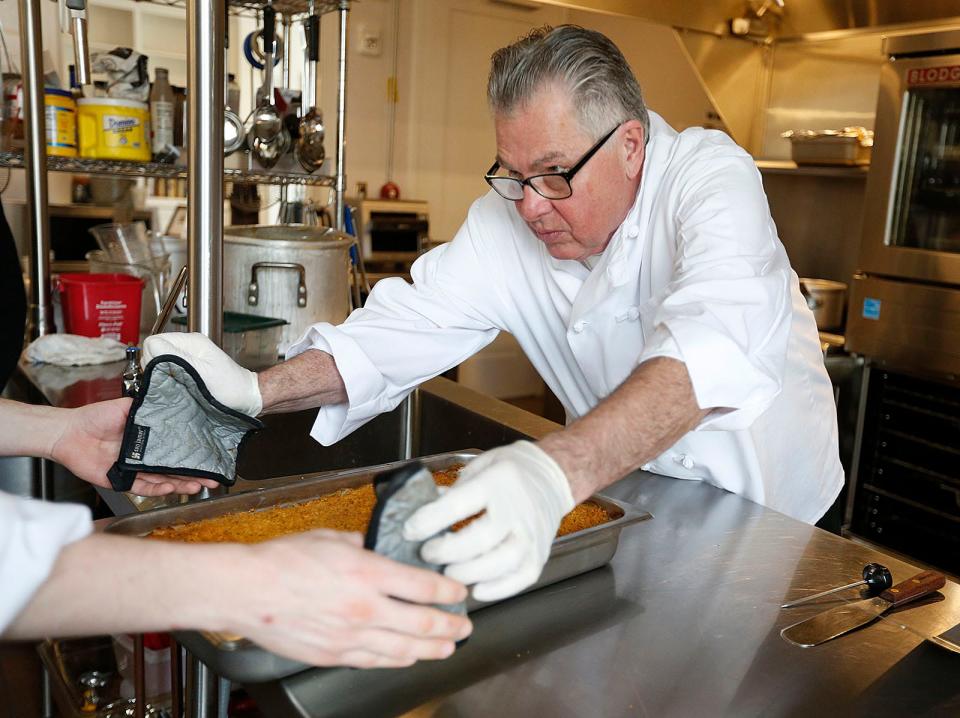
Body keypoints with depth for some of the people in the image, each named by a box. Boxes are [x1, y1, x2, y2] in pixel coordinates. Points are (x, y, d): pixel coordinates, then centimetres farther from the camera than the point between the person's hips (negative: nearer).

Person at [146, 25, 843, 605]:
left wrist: (557, 470, -60)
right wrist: (257, 390, -25)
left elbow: (714, 344, -43)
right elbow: (415, 321, -10)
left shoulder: (713, 176, -25)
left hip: (760, 514, -3)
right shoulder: (510, 216, -9)